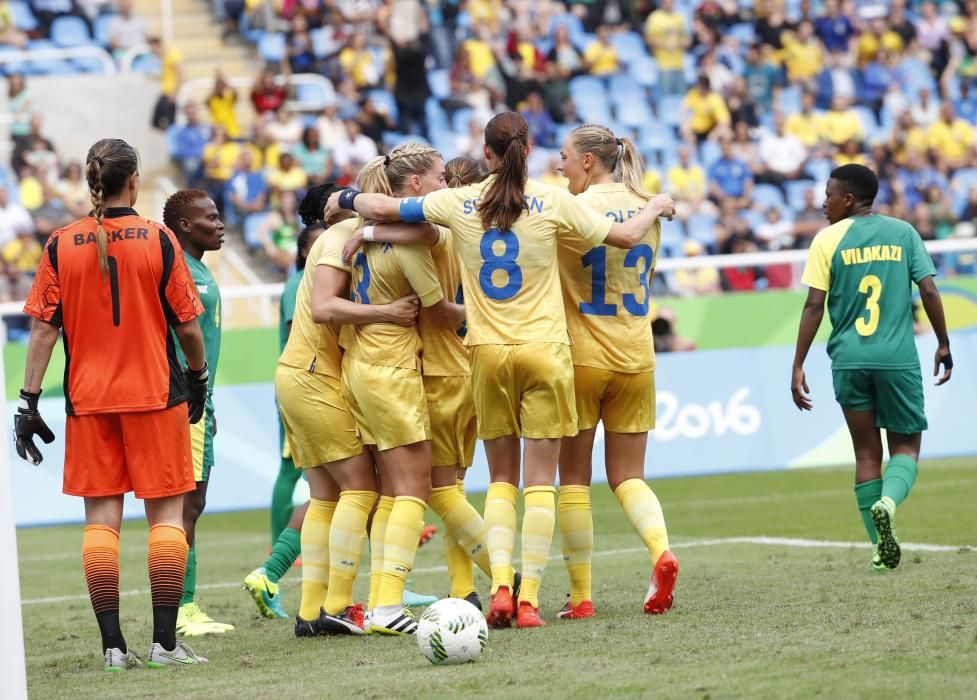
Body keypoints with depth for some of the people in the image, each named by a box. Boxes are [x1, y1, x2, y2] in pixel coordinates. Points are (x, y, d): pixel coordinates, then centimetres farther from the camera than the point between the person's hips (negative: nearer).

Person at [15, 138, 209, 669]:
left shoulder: (60, 245, -1)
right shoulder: (158, 240, -6)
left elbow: (43, 328, -3)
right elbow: (188, 326, -2)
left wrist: (29, 400, 1)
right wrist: (198, 377, 14)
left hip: (88, 399, 2)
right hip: (154, 394, -2)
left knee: (101, 518, 6)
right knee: (166, 513, 4)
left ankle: (113, 645, 2)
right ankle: (164, 641, -2)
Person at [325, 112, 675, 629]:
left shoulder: (459, 203, -2)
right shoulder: (552, 203, -5)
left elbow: (382, 208, 3)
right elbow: (624, 236, 1)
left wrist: (346, 199, 24)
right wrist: (654, 208, 22)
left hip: (488, 353, 2)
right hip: (544, 352, -2)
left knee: (501, 478, 12)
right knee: (540, 481, 2)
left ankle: (500, 585, -6)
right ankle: (528, 600, -4)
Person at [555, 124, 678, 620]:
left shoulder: (575, 209, -12)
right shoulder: (647, 209, 5)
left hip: (581, 357, -5)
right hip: (636, 357, 5)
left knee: (573, 478, 6)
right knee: (628, 475, 11)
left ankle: (580, 596, 4)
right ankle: (661, 549, -16)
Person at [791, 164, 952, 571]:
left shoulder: (828, 240, 1)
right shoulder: (902, 233, 5)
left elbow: (814, 306, -4)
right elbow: (928, 291, 1)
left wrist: (798, 367, -1)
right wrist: (943, 345, 12)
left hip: (849, 361, 0)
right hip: (899, 358, 0)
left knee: (866, 452, 10)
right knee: (905, 446, 10)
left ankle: (883, 548, 7)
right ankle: (888, 501, -23)